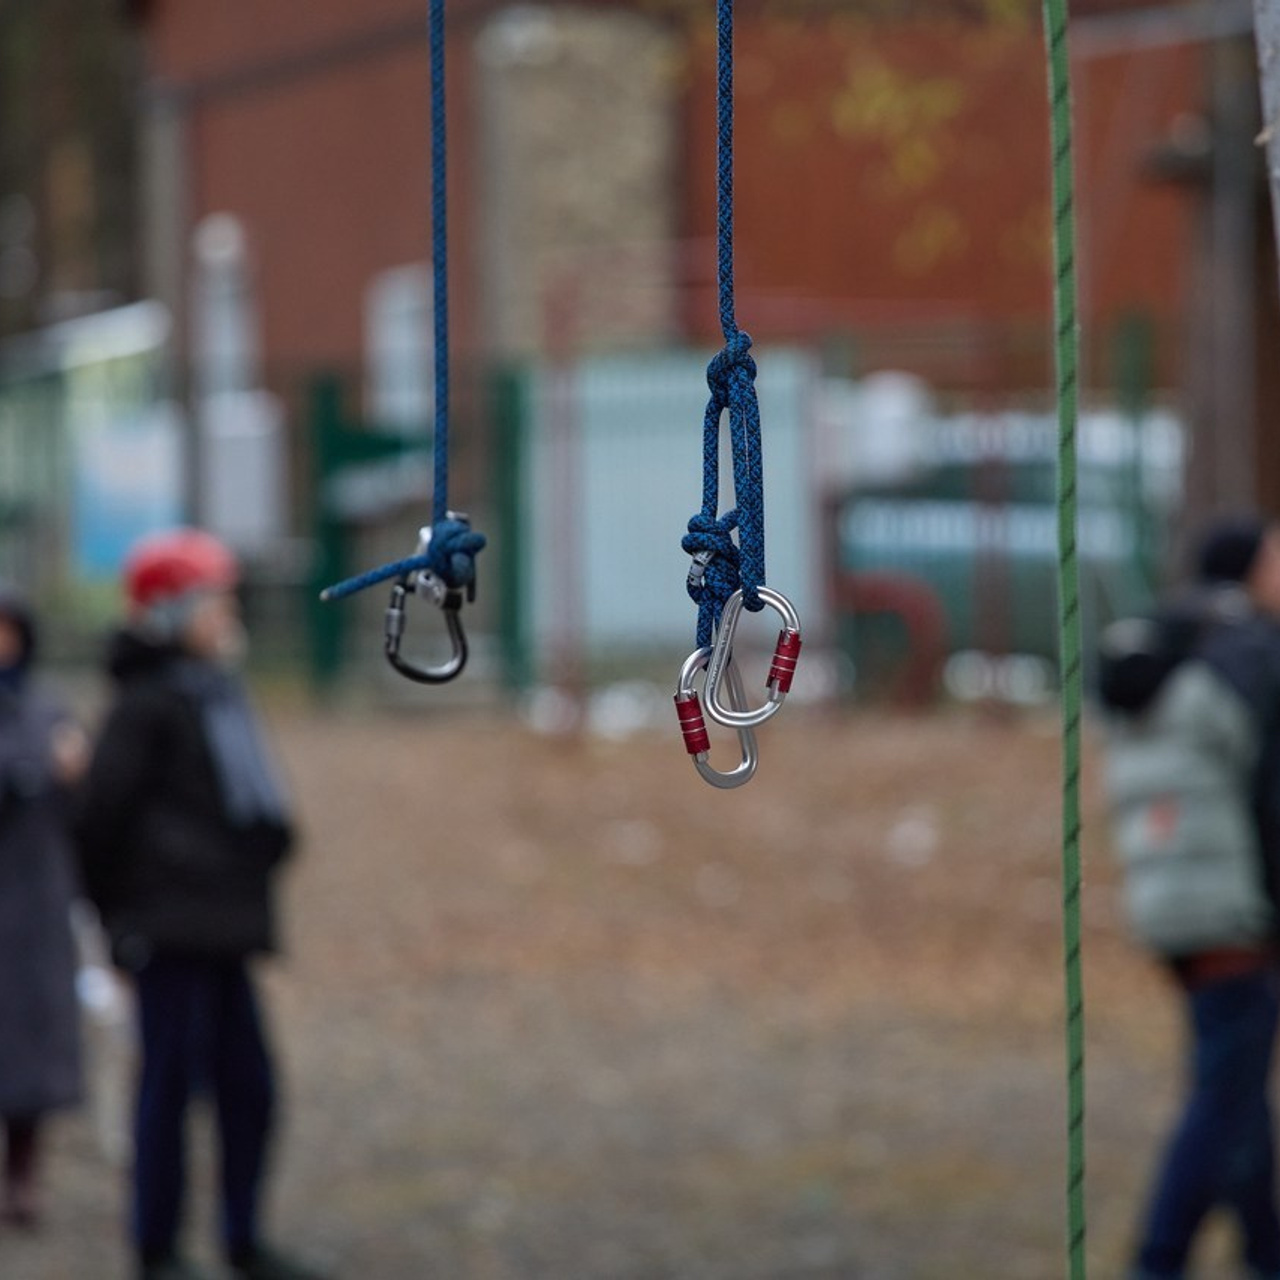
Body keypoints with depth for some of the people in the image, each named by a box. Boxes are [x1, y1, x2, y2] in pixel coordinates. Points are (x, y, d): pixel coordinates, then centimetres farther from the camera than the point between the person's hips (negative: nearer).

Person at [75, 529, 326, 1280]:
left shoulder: (218, 695, 15)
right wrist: (119, 912, -7)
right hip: (174, 934, -8)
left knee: (248, 1085, 10)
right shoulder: (148, 703, -12)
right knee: (172, 1084, -2)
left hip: (224, 934, 8)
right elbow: (104, 814, -12)